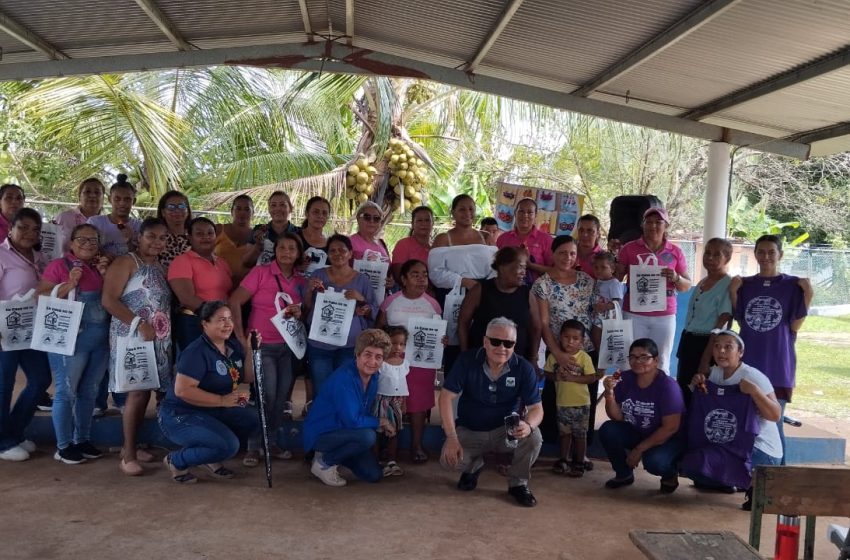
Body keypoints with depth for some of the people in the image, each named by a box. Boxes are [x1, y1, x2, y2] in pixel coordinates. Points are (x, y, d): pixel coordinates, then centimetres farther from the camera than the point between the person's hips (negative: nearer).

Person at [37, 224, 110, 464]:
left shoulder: (102, 266, 13)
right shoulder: (59, 265, -3)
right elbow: (41, 298, -7)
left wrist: (105, 274, -2)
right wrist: (70, 284, -17)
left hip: (100, 339, 6)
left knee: (89, 391, 13)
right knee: (66, 391, -2)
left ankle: (83, 440, 24)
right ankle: (63, 446, 7)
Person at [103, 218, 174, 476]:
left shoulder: (160, 267, 16)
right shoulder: (126, 262, -6)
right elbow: (109, 300, -15)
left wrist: (159, 328, 2)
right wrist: (140, 324, -20)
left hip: (158, 338, 7)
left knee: (145, 391, 10)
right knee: (137, 391, -10)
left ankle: (131, 446, 22)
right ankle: (127, 456, -2)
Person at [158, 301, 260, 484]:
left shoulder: (234, 346, 5)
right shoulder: (197, 352, -20)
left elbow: (247, 378, 9)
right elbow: (182, 390, -29)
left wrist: (249, 351, -6)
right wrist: (222, 400, -28)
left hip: (214, 412, 8)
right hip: (181, 416, -8)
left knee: (253, 420, -9)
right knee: (228, 445, -26)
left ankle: (210, 459, 10)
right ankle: (176, 460, -1)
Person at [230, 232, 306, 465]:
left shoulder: (301, 281, 7)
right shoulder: (261, 272, -8)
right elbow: (234, 301, -11)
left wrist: (300, 314, -9)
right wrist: (240, 337, -14)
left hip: (287, 346, 5)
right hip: (262, 344, -5)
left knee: (282, 396, 8)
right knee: (267, 395, -10)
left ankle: (271, 442, 24)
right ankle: (254, 446, 7)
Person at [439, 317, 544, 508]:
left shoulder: (524, 368, -15)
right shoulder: (467, 361, -16)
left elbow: (536, 408, -15)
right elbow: (446, 397, -16)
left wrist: (528, 425, -40)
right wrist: (451, 437, -25)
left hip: (507, 431, 0)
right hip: (469, 431, 0)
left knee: (533, 436, -29)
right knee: (449, 458, -26)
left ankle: (518, 483, 1)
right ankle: (473, 466, 15)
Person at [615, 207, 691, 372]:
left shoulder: (675, 252, 7)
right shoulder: (629, 248, 2)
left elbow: (687, 286, 9)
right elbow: (615, 278, 3)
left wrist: (676, 278, -11)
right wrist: (613, 255, -10)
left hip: (664, 316, 1)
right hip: (634, 314, -1)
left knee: (661, 364, 3)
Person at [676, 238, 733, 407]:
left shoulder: (728, 285, -12)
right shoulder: (701, 282, 12)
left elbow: (720, 326, -16)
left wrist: (705, 360, -18)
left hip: (708, 344, -8)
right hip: (689, 341, 8)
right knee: (683, 390, 12)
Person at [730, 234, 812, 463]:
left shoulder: (793, 285, 0)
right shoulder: (745, 285, 8)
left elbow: (795, 326, -2)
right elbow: (740, 322, 8)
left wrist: (808, 296, -11)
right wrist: (732, 293, -1)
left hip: (778, 364, -3)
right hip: (747, 362, 3)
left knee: (773, 422, -2)